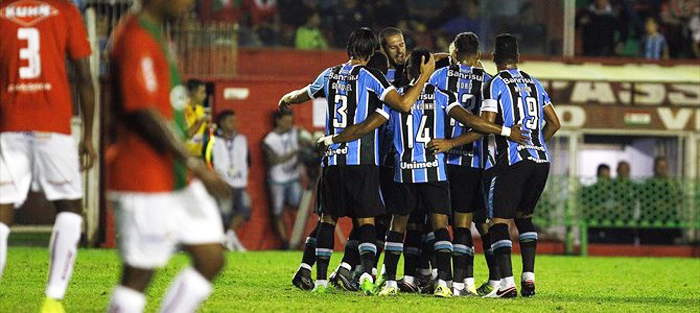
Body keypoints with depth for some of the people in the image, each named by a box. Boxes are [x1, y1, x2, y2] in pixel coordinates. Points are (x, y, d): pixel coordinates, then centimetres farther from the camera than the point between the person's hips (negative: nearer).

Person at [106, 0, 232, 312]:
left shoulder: (155, 35, 16)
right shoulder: (136, 38, -16)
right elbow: (144, 111, -23)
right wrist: (194, 163, -24)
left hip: (176, 179, 10)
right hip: (145, 180, -10)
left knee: (211, 259, 6)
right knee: (140, 272, -4)